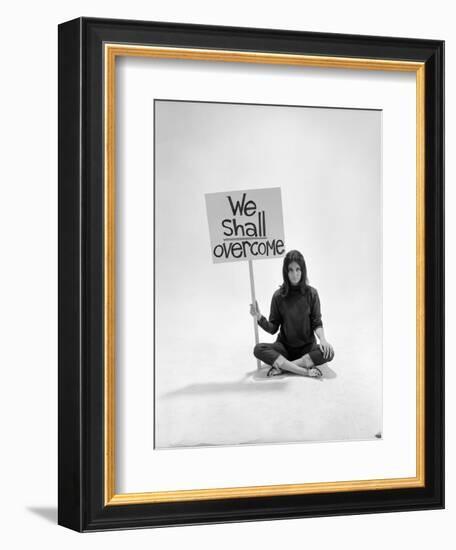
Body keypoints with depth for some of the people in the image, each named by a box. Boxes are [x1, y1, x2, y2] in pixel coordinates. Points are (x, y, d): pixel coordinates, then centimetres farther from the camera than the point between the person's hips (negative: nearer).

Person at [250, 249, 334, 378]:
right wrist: (259, 318, -18)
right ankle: (304, 371, -33)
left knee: (328, 352, -30)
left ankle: (281, 366, -26)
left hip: (307, 347, 0)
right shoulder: (279, 296, -3)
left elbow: (317, 322, -2)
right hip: (285, 346, 0)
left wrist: (322, 338, -22)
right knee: (258, 349, -27)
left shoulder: (311, 293, -4)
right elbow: (272, 328, -1)